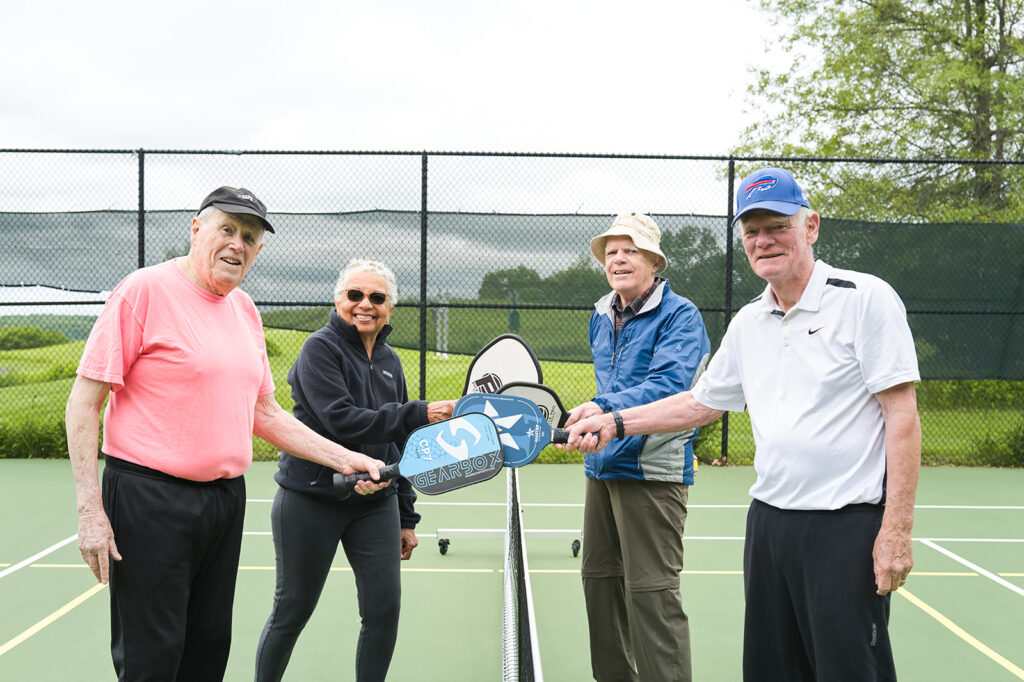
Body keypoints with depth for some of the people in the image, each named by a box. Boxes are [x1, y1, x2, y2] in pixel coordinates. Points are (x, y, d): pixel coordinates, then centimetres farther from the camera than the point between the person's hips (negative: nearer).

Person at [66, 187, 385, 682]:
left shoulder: (245, 311, 12)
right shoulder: (145, 290, -9)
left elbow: (264, 414, 18)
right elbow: (84, 401, -11)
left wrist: (344, 459, 11)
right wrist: (90, 510, -16)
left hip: (226, 499, 7)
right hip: (149, 497, -7)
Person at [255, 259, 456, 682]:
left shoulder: (390, 361, 11)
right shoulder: (320, 349, -9)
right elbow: (342, 421, -23)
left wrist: (406, 517, 15)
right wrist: (419, 414, -28)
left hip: (376, 502, 5)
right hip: (311, 499, -5)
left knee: (385, 607, -1)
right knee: (292, 610, 6)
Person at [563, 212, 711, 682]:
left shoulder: (679, 315, -10)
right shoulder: (601, 317, 13)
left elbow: (669, 383, -26)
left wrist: (606, 409, -38)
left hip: (652, 470, -8)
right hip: (601, 466, 8)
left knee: (651, 591, -8)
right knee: (599, 577, 15)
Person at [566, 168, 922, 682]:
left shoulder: (866, 298, -8)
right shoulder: (748, 323, 12)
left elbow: (901, 415, -11)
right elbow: (700, 403, 23)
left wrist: (895, 530, -16)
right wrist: (615, 422, 15)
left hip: (847, 525, -6)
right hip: (768, 520, 6)